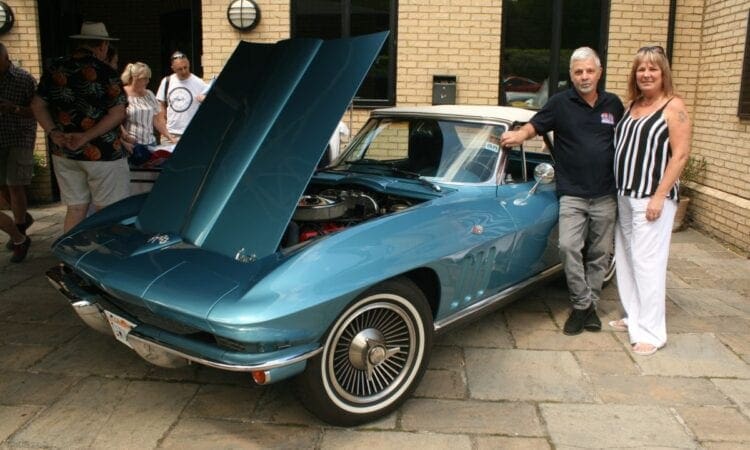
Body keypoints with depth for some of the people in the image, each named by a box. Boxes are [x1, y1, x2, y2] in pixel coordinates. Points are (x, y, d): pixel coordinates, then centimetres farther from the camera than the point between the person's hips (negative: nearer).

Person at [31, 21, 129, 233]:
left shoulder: (55, 69, 7)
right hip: (101, 153, -6)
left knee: (75, 209, 13)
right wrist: (86, 137, -15)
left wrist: (53, 132, 0)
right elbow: (118, 114, -15)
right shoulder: (105, 73, -10)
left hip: (63, 153, 6)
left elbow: (37, 105, 11)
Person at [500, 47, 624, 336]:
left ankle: (590, 305, 21)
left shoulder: (613, 104, 7)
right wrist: (519, 135, -24)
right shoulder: (561, 103, -1)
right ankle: (582, 304, -3)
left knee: (599, 253, 8)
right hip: (572, 193, -3)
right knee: (569, 247, -18)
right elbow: (534, 125, -1)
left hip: (605, 195, 3)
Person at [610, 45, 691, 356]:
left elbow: (680, 154, -12)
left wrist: (659, 196, -18)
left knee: (647, 263, -6)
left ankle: (651, 332, 2)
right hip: (625, 194, 7)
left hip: (653, 197, -7)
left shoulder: (673, 107, -7)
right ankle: (633, 317, 28)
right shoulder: (631, 106, 13)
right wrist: (619, 191, 9)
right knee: (625, 259, 13)